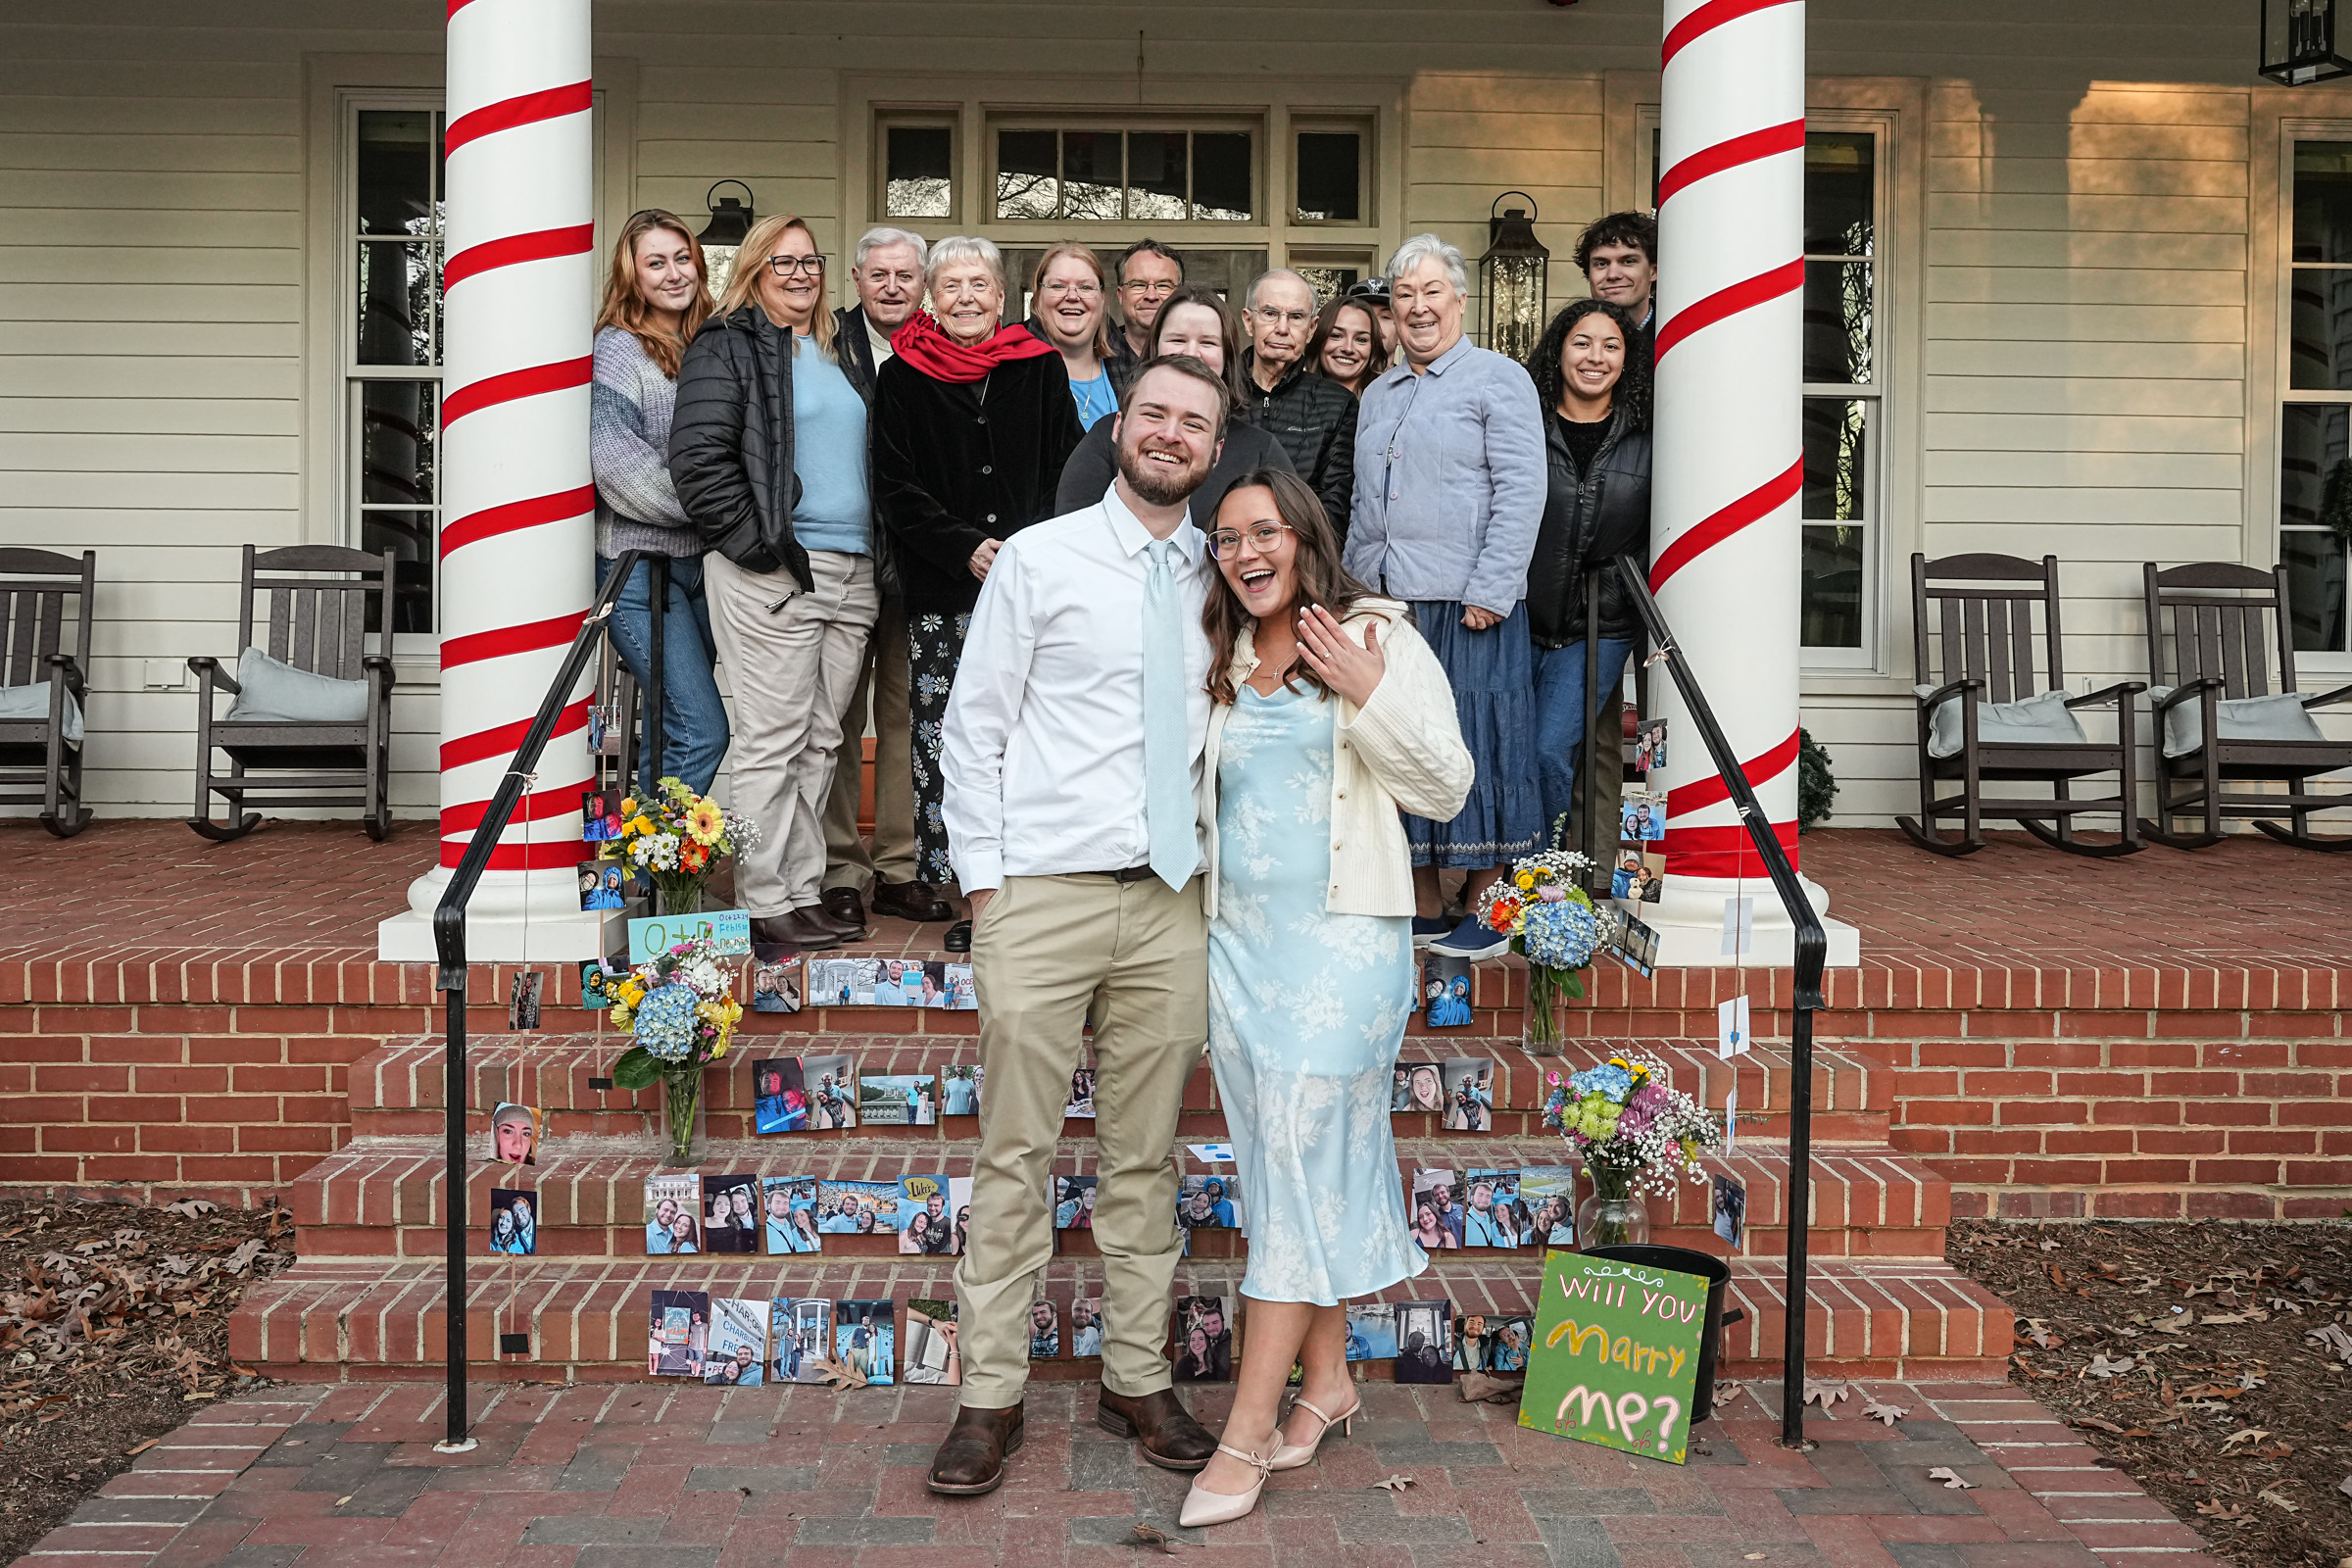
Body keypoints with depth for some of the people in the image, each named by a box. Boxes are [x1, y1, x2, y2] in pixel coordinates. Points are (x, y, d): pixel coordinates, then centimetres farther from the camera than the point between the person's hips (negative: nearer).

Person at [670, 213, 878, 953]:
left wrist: (873, 553, 17)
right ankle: (764, 904, 1)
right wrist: (757, 542, -15)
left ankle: (803, 892, 18)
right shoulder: (728, 346, -3)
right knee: (772, 739, -5)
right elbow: (698, 456, -12)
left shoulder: (835, 352, 21)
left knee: (819, 741, 11)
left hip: (849, 573, 8)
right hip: (771, 573, -8)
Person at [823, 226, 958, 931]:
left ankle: (899, 866, 16)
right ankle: (841, 867, 10)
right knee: (840, 717, 2)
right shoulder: (829, 345, 1)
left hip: (915, 564, 3)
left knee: (907, 714, 8)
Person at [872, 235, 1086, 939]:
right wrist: (965, 549, -10)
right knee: (943, 740, -3)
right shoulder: (901, 379, 8)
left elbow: (1069, 474, 8)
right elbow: (896, 488, 3)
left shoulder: (1040, 369, 10)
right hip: (941, 596, 0)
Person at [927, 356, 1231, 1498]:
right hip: (1043, 893, -3)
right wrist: (984, 882, -5)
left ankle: (1136, 1380, 22)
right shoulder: (1039, 558, 1)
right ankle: (990, 1396, 12)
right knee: (1016, 1154, 2)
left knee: (1145, 1157, 10)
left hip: (1170, 900, 3)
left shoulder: (1218, 581, 11)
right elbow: (974, 726, 0)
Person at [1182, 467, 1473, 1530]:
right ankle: (1327, 1374, 24)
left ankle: (1247, 1433, -5)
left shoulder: (1377, 637, 0)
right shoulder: (1215, 663, 14)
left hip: (1343, 935, -5)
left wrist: (1367, 693, -16)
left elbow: (1446, 787, -3)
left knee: (1300, 1162, -7)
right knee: (1283, 1165, 9)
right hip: (1239, 936, 5)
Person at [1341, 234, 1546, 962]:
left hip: (1466, 605, -6)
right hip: (1387, 603, 6)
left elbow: (1521, 492, -8)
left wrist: (1490, 591, -15)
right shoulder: (1379, 396, 20)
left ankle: (1484, 909, 9)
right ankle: (1424, 905, 17)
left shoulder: (1499, 379, 0)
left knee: (1472, 744, -2)